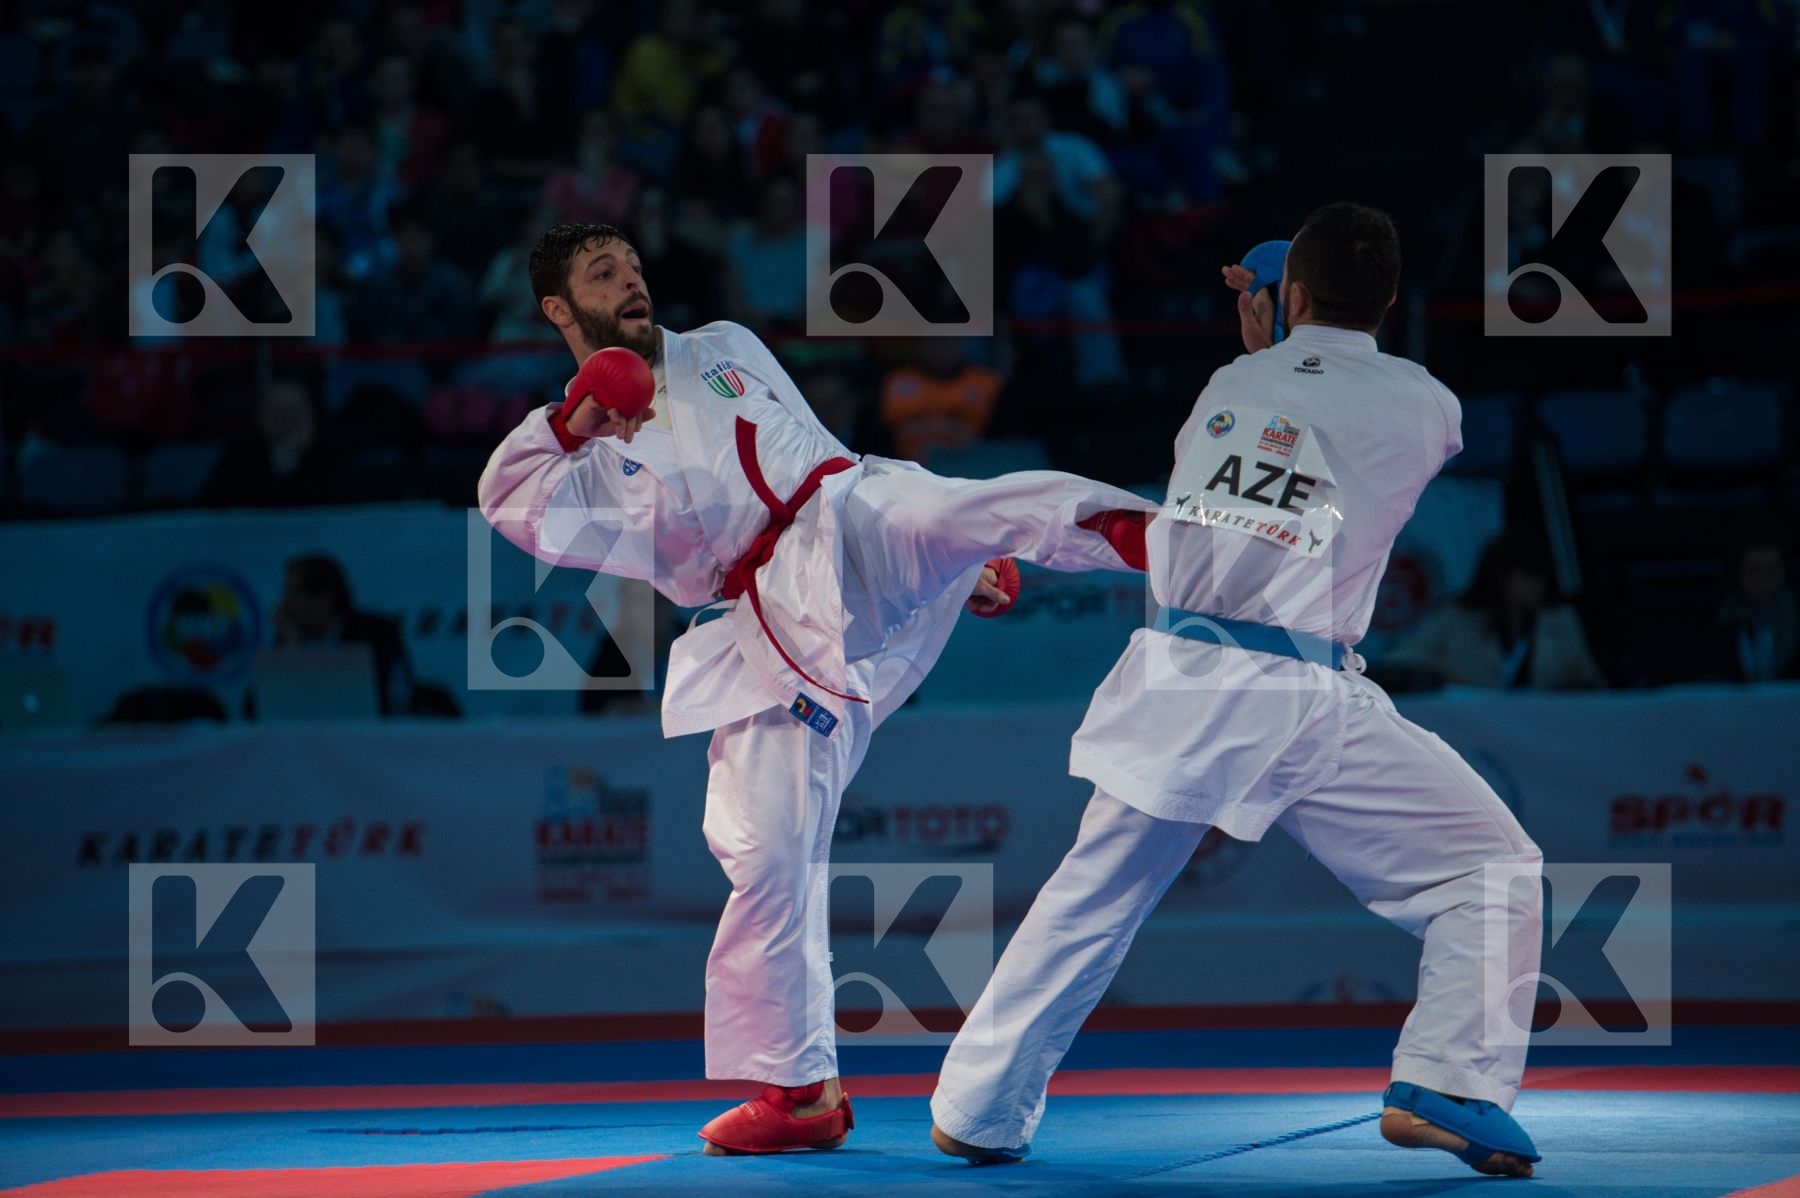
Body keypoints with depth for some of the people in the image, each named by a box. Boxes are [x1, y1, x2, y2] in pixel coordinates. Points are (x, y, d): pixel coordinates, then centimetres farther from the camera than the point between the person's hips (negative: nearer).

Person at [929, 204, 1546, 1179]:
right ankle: (1445, 1088, -8)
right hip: (1302, 700, -4)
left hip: (1176, 685, 4)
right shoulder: (1424, 410, 1)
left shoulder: (1230, 386, 10)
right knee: (1490, 868, 6)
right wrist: (1276, 353, 33)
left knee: (1086, 907, 19)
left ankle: (977, 1111, 26)